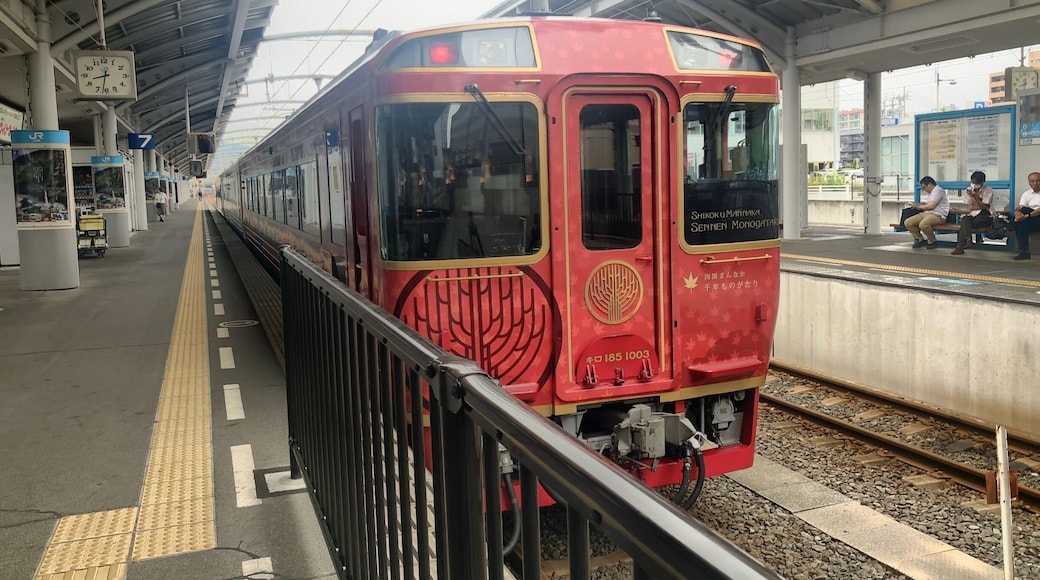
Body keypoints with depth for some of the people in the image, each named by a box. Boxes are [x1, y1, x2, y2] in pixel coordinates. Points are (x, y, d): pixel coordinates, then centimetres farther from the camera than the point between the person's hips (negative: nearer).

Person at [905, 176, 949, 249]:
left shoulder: (938, 190, -9)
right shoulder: (931, 192, 24)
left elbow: (931, 206, -17)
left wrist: (918, 207, -4)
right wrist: (918, 204, 17)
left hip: (937, 215, -10)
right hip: (927, 213, 10)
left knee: (923, 225, -40)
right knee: (907, 222, -8)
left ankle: (933, 241, -13)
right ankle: (921, 240, 6)